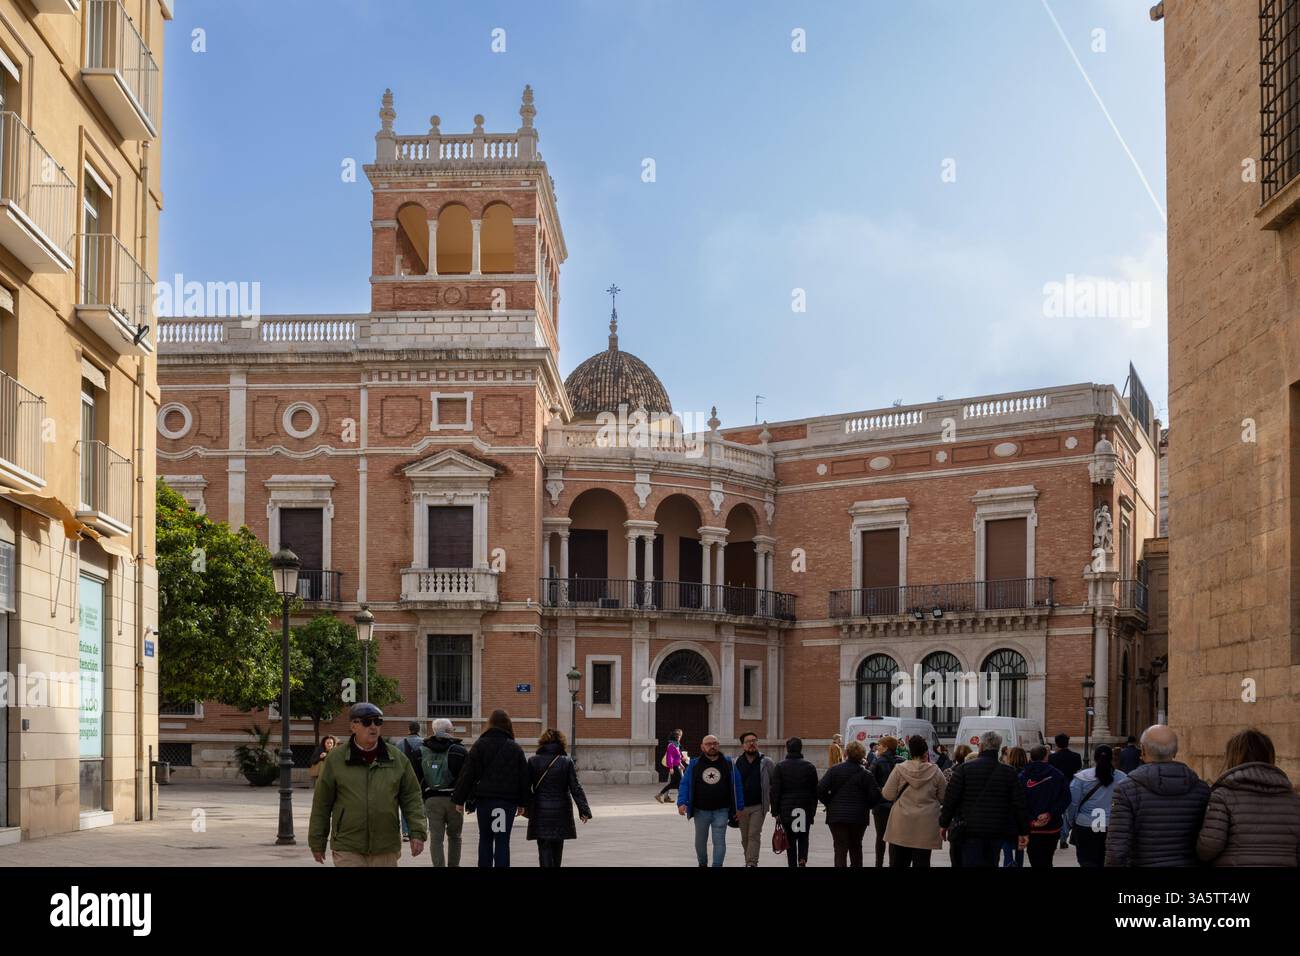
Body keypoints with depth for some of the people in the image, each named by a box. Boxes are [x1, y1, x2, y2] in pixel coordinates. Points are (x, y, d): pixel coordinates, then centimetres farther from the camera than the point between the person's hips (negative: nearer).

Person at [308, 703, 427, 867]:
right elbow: (322, 803, 5)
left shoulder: (397, 758, 6)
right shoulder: (335, 759, 1)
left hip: (386, 850, 2)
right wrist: (317, 842, 7)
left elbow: (411, 797, 9)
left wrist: (417, 832, -2)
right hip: (348, 851, -2)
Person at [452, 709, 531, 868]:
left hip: (484, 798, 0)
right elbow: (524, 778, 7)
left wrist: (459, 799, 2)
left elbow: (467, 774, -3)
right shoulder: (515, 748, 3)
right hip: (508, 800, 0)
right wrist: (522, 803, 15)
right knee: (503, 841, 2)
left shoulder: (480, 745, -2)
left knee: (485, 838, 13)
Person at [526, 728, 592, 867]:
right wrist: (584, 810, -5)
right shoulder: (567, 762, -4)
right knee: (557, 848, 16)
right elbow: (575, 788, -6)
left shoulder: (533, 761, -4)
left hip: (540, 811, -1)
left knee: (544, 847, -2)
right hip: (561, 811, 1)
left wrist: (526, 807, 10)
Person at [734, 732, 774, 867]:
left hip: (759, 806, -2)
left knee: (754, 835, -9)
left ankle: (752, 863, -9)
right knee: (745, 837, 12)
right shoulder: (736, 763, 3)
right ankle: (748, 861, 25)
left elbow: (774, 785, 2)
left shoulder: (766, 763, 0)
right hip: (741, 806, 3)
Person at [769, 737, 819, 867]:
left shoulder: (780, 767, -3)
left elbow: (775, 791, -5)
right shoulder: (809, 767, 2)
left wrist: (775, 811, -1)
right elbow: (815, 791, 5)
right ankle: (802, 859, -11)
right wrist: (813, 810, 14)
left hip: (786, 810, -1)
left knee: (790, 840, 7)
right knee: (803, 838, 11)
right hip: (806, 810, 1)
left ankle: (792, 864, 6)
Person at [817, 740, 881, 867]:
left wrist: (829, 804, 5)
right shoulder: (866, 774, -4)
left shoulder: (834, 770, -3)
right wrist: (865, 806, 8)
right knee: (856, 847, 20)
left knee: (840, 849, -2)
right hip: (859, 817, 1)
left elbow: (820, 789, -9)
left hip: (837, 815, -1)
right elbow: (875, 796, -9)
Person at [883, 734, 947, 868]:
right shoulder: (935, 771, -6)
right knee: (922, 863, 4)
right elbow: (943, 798, 1)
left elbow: (888, 795, -3)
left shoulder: (899, 769, -6)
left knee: (898, 862, 10)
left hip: (901, 826, 1)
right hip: (925, 826, 0)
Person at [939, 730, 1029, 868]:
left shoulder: (964, 768, -6)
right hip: (997, 831, 3)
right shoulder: (1009, 772, 2)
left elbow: (950, 799, -5)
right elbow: (1019, 804, 2)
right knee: (990, 862, 15)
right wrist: (1023, 832, 8)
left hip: (970, 830, -3)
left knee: (971, 862, -4)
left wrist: (944, 823, 7)